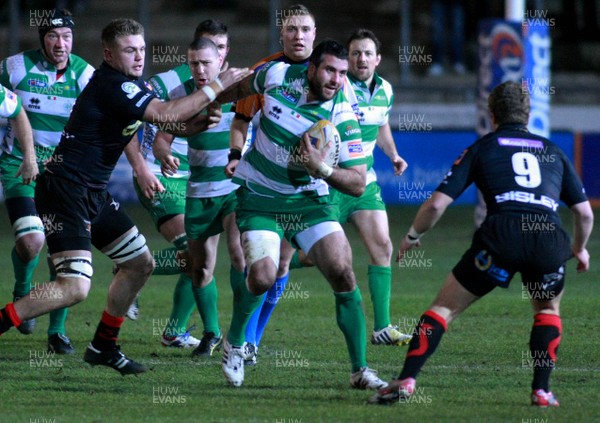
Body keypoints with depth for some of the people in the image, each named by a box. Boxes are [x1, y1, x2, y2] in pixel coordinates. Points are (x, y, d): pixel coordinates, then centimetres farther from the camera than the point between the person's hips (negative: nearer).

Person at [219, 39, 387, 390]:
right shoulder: (279, 75, -13)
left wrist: (323, 169, -35)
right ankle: (234, 343, 12)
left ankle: (360, 370, -3)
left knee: (343, 274, -13)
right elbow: (242, 87, 12)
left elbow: (358, 183, -17)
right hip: (259, 198, 0)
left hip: (308, 200, 0)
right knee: (262, 276, -18)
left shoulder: (343, 117, -19)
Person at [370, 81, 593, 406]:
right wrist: (580, 249, 47)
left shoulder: (481, 148, 19)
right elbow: (585, 212, 27)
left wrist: (412, 237, 31)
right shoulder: (552, 151, 27)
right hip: (550, 238, 2)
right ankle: (541, 390, 17)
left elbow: (436, 204, 13)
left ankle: (406, 381, -2)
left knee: (444, 307, 11)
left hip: (501, 235, -2)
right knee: (548, 309, 30)